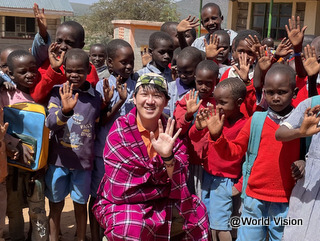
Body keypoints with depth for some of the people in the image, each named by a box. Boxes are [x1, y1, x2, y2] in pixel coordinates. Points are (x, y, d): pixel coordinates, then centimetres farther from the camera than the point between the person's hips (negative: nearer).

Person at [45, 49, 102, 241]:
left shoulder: (96, 97, -2)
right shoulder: (58, 93, -7)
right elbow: (50, 123, -24)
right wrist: (65, 110, -39)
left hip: (83, 160, 1)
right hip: (58, 159, 0)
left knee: (81, 204, 15)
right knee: (56, 204, 14)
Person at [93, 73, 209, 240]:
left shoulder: (169, 132, -5)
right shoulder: (120, 131, -19)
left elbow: (180, 182, -11)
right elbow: (122, 190, -22)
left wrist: (168, 157, -32)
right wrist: (165, 188, -10)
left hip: (160, 202, 5)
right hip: (120, 204, -5)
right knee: (132, 228, -33)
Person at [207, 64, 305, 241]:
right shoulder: (256, 121, -1)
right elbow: (234, 151, 2)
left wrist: (304, 163, -12)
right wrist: (217, 136, -14)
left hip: (285, 202, 0)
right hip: (254, 199, 1)